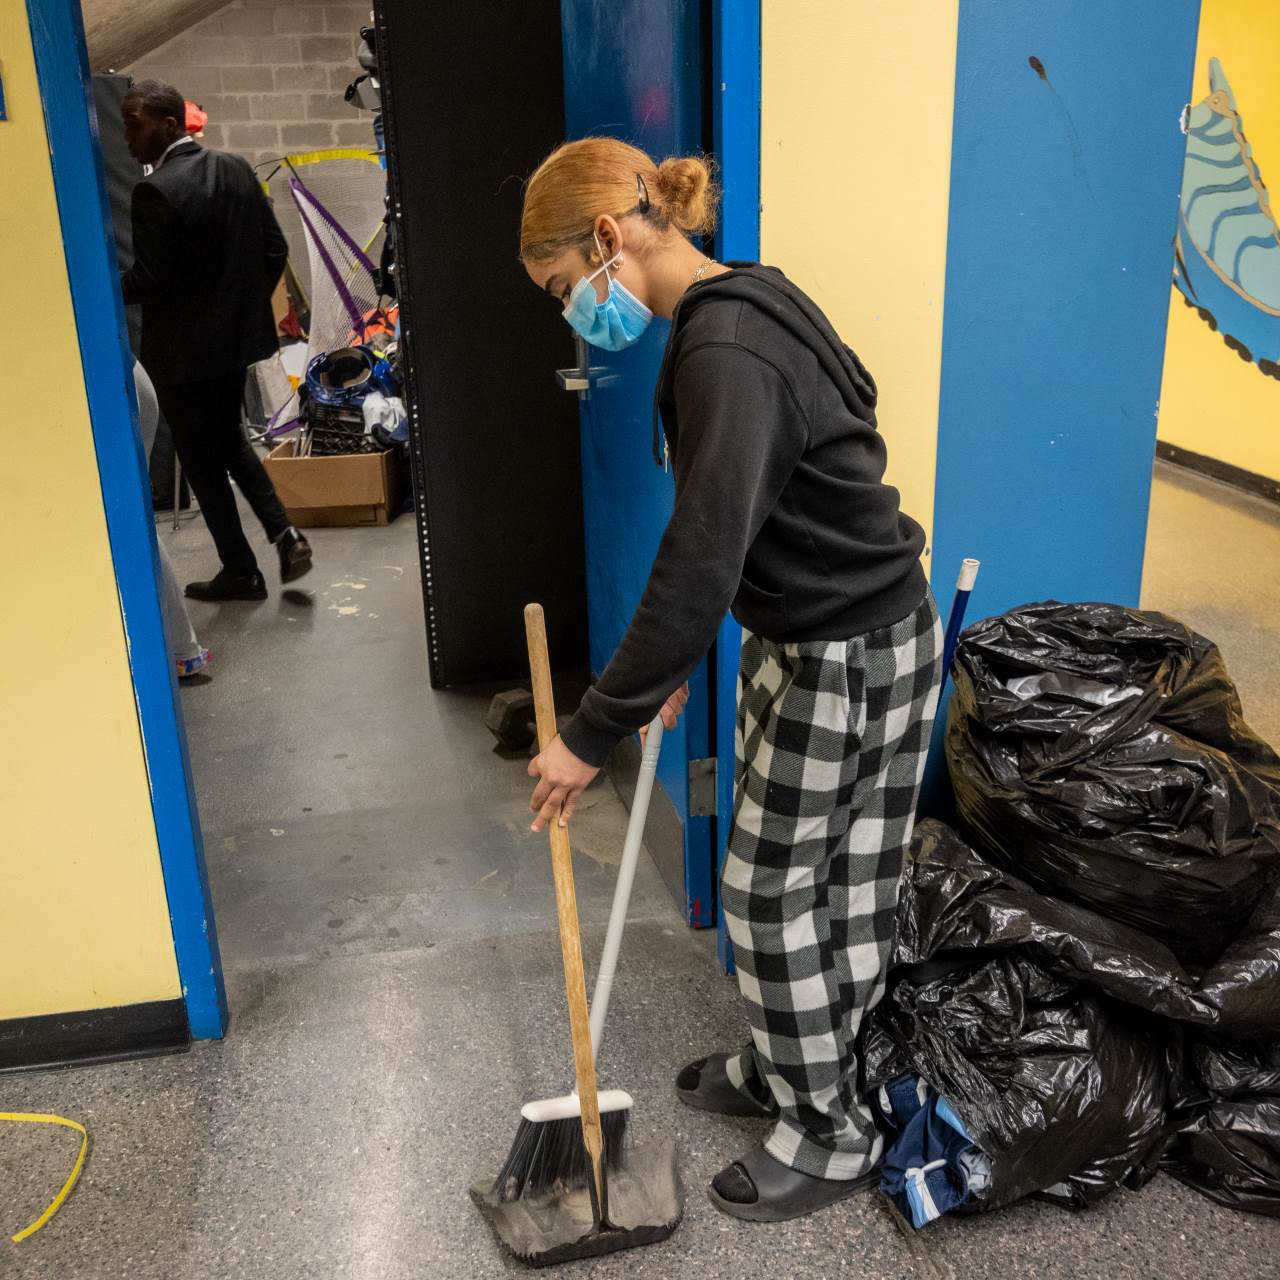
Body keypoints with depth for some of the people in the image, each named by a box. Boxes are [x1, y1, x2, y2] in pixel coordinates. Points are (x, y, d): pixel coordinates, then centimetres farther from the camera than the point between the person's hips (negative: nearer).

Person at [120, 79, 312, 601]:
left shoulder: (156, 191, -20)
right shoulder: (236, 169, 3)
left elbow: (146, 280, -20)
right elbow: (275, 248, 6)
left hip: (185, 349, -8)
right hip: (237, 334, 8)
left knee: (202, 461, 6)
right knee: (228, 437, 24)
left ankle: (241, 572, 15)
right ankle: (283, 531, 12)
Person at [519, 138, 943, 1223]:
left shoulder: (726, 353, -26)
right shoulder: (739, 308, 7)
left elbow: (698, 565, -32)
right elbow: (724, 537, 14)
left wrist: (592, 737, -25)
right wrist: (677, 663, 18)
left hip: (849, 661, -9)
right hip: (809, 637, 9)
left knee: (775, 891, 6)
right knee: (820, 878, 22)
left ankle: (831, 1137, 27)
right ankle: (781, 1067, 43)